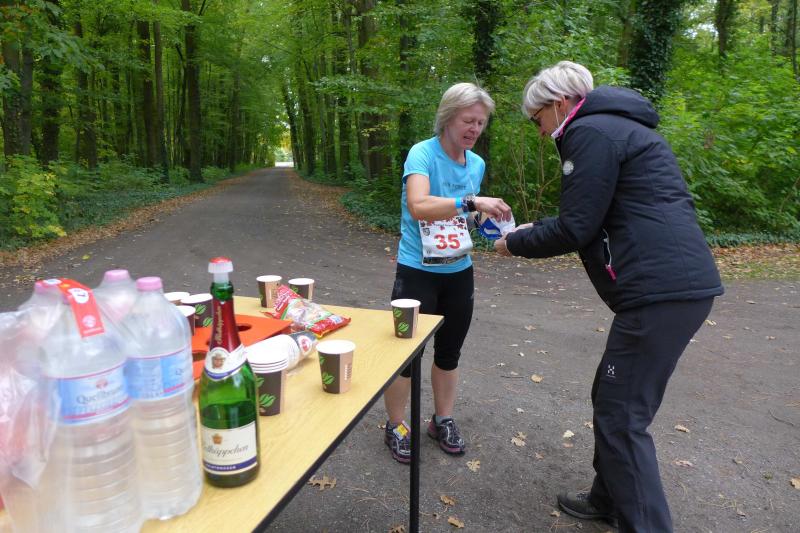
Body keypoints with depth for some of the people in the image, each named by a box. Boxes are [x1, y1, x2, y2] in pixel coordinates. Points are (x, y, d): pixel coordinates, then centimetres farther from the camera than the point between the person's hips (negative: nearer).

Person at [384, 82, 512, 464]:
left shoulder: (477, 163, 6)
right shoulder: (422, 153, -14)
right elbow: (418, 206, -31)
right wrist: (471, 202, -38)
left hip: (459, 271, 6)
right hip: (418, 271, -6)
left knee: (449, 350, 17)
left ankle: (443, 420, 36)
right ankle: (395, 426, 24)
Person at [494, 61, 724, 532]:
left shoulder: (590, 132, -8)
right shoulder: (616, 127, 23)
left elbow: (576, 227, -13)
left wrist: (515, 242, 3)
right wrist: (536, 232, 22)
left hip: (661, 291, -10)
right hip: (679, 283, 10)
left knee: (621, 418, -2)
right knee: (611, 400, 20)